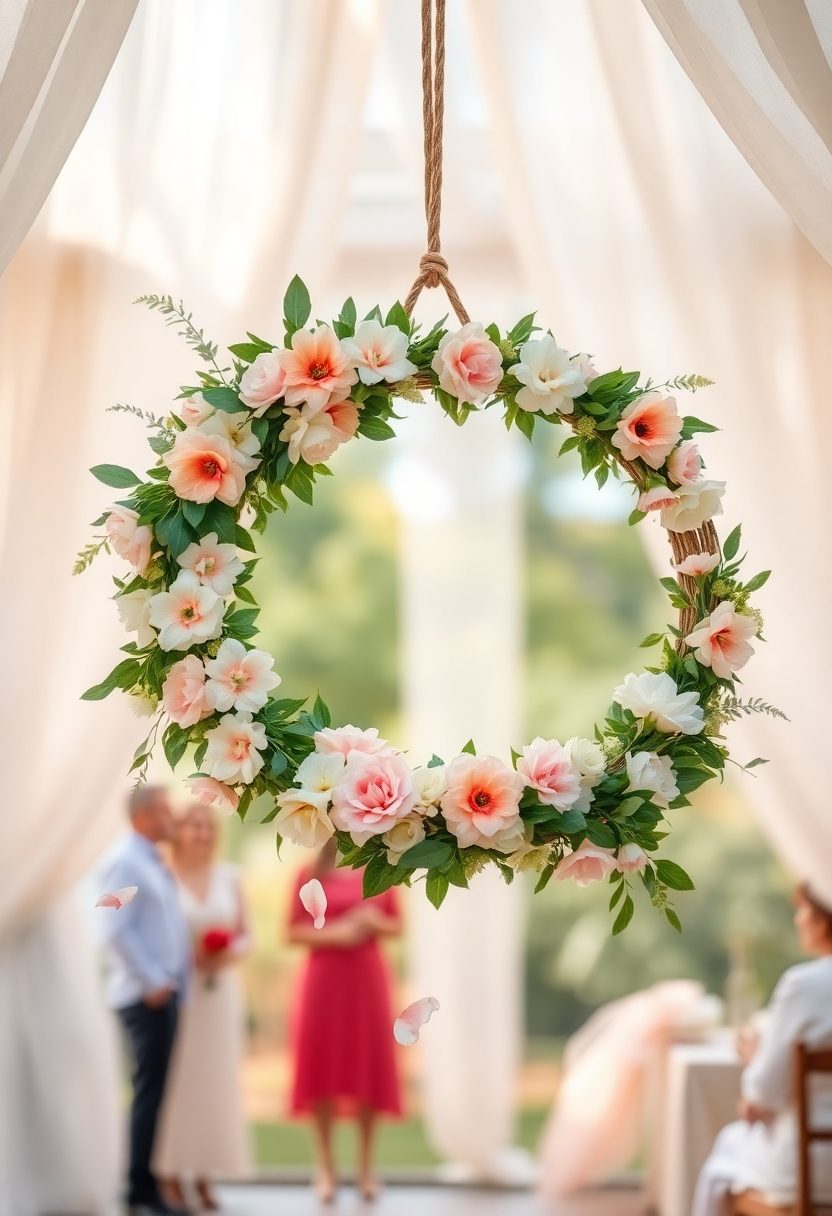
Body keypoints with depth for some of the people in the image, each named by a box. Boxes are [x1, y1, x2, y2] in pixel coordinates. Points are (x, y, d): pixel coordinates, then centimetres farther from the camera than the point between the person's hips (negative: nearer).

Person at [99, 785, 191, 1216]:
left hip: (163, 991, 9)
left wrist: (170, 978, 12)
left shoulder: (154, 864, 17)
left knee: (157, 1091, 10)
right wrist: (153, 981, -17)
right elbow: (117, 930, -18)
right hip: (146, 996, -9)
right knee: (151, 1091, -6)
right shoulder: (126, 862, -11)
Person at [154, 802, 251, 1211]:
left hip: (220, 990, 4)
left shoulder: (229, 876, 9)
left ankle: (204, 1173, 9)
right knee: (175, 1078, -6)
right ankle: (170, 1172, 2)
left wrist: (230, 954, -8)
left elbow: (244, 935, 12)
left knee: (215, 1079, 2)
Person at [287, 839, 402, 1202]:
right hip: (324, 978, -2)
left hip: (367, 978, 2)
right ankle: (325, 1168, 7)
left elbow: (397, 925, 12)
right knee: (323, 1068, -1)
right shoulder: (311, 875, -1)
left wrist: (376, 922, -9)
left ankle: (366, 1167, 11)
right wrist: (332, 933, -17)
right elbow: (294, 932, -2)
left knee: (370, 1069, 2)